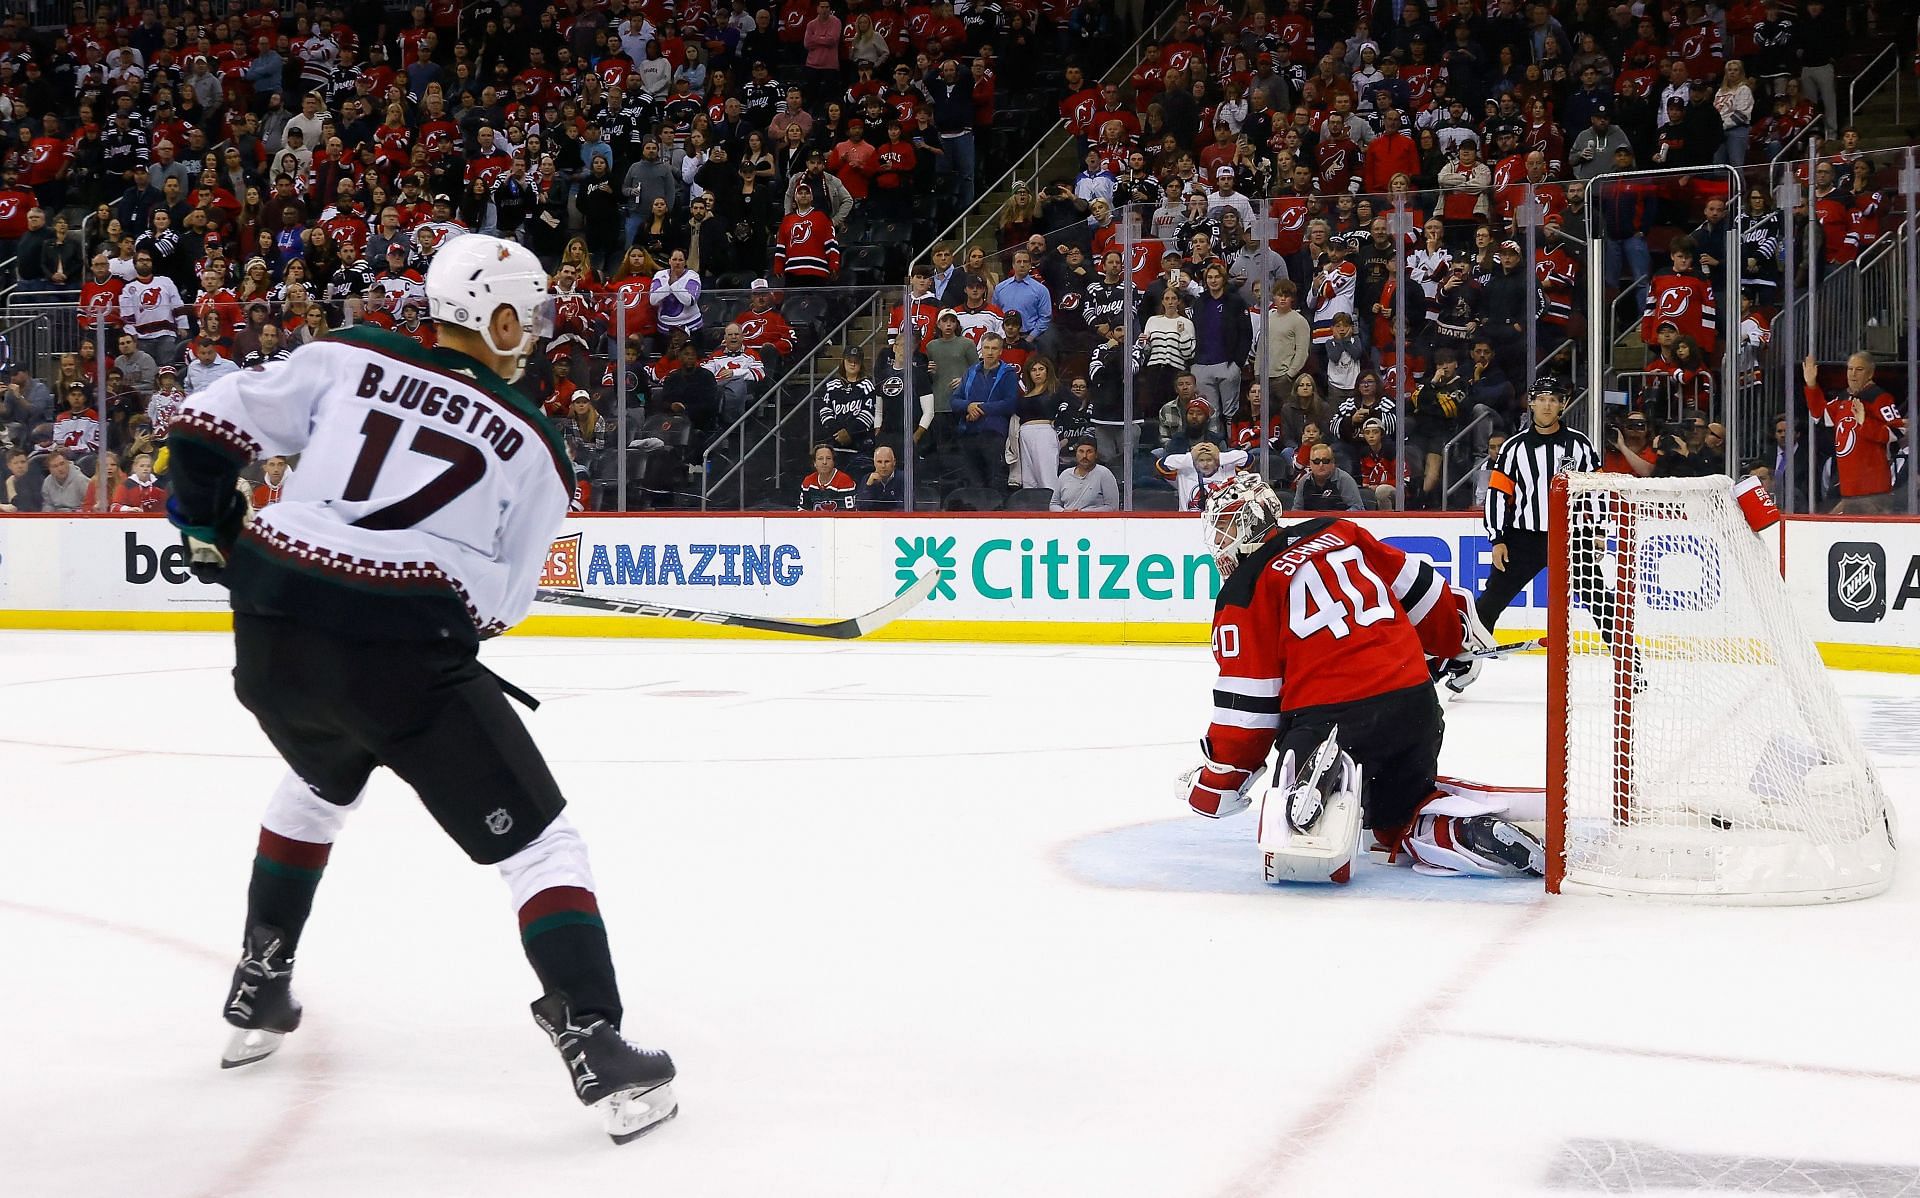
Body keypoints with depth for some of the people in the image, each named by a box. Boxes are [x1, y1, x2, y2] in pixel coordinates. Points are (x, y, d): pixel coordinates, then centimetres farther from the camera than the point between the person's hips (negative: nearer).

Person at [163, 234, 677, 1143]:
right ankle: (598, 1052, -5)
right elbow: (501, 604, 9)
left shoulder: (345, 358, 11)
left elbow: (209, 423, 8)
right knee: (536, 841, 5)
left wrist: (211, 526, 22)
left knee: (321, 783, 36)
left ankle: (257, 993, 42)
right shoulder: (530, 442, 7)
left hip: (270, 633, 5)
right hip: (402, 655, -5)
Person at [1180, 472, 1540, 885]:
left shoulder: (1245, 588, 0)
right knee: (1403, 814, 27)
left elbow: (1246, 699, -4)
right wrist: (1460, 639, 39)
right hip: (1416, 702, 6)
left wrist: (1218, 780, 5)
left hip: (1329, 716, -6)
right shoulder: (1338, 532, 15)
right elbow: (1417, 587, 22)